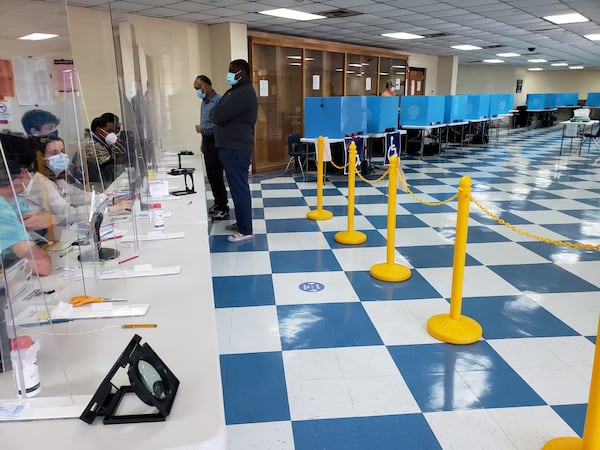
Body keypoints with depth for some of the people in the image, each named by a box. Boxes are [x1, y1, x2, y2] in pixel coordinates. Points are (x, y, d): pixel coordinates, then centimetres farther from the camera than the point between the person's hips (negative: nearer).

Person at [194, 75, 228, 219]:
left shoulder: (218, 100, -15)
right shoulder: (204, 102, 14)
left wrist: (202, 128, -13)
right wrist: (203, 142, 19)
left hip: (215, 142, -9)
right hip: (207, 141, 9)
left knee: (216, 175, -7)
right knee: (210, 175, 13)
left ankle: (223, 208, 1)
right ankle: (218, 203, 25)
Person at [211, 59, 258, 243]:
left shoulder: (243, 93, -17)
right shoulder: (238, 91, 18)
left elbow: (218, 114, -22)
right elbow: (221, 113, 16)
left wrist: (215, 113, -1)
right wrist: (218, 113, -4)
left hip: (236, 148, -11)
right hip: (233, 147, 11)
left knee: (239, 188, -7)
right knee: (238, 187, 16)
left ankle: (245, 230, -2)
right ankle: (241, 222, 26)